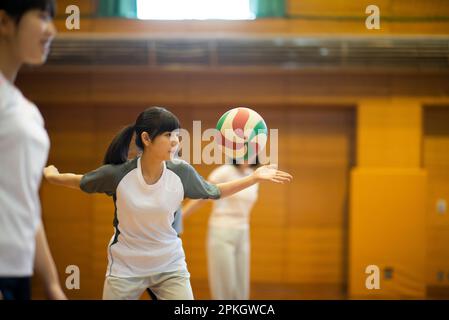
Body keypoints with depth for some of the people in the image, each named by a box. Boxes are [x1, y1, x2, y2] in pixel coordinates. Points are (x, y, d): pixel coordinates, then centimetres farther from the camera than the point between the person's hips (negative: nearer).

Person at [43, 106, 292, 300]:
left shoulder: (181, 172, -13)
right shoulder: (117, 174, -19)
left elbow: (213, 192, 5)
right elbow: (81, 182, 3)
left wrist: (254, 178, -1)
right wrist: (51, 176, 8)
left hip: (170, 267, 1)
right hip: (125, 268, -1)